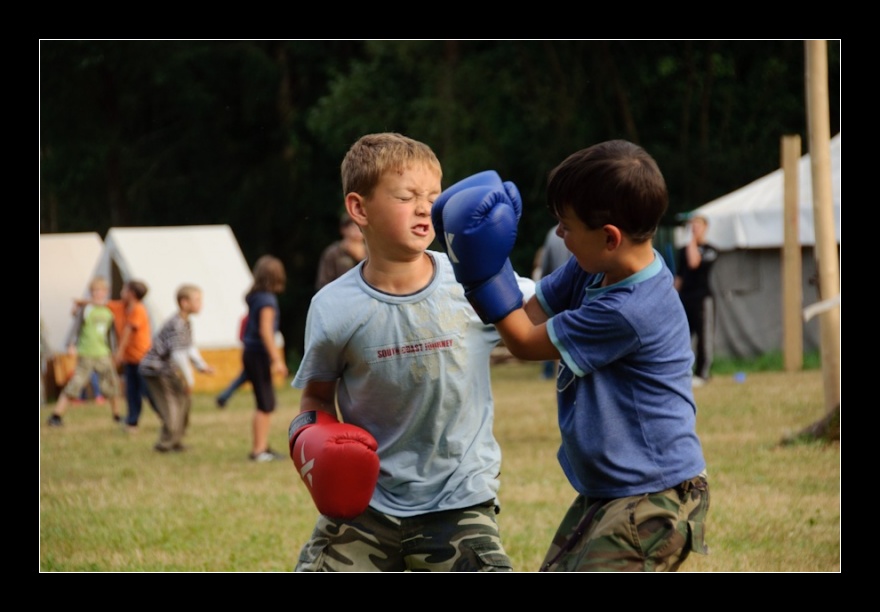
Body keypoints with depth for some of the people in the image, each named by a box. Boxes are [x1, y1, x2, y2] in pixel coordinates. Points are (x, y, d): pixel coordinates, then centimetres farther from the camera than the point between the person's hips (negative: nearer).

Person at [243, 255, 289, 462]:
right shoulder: (267, 300, -15)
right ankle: (259, 450, -3)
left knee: (266, 404, 15)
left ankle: (260, 447, 19)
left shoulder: (255, 297, 11)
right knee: (265, 405, -4)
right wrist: (276, 359, -20)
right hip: (259, 355, -9)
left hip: (251, 352, 9)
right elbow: (265, 330, -20)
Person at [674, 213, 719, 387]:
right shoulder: (684, 250, 14)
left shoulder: (709, 250, -2)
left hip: (702, 297, -5)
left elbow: (694, 263, -20)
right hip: (684, 297, 6)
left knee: (704, 337, -4)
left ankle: (702, 374, -2)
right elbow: (679, 276, 16)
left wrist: (693, 242, -10)